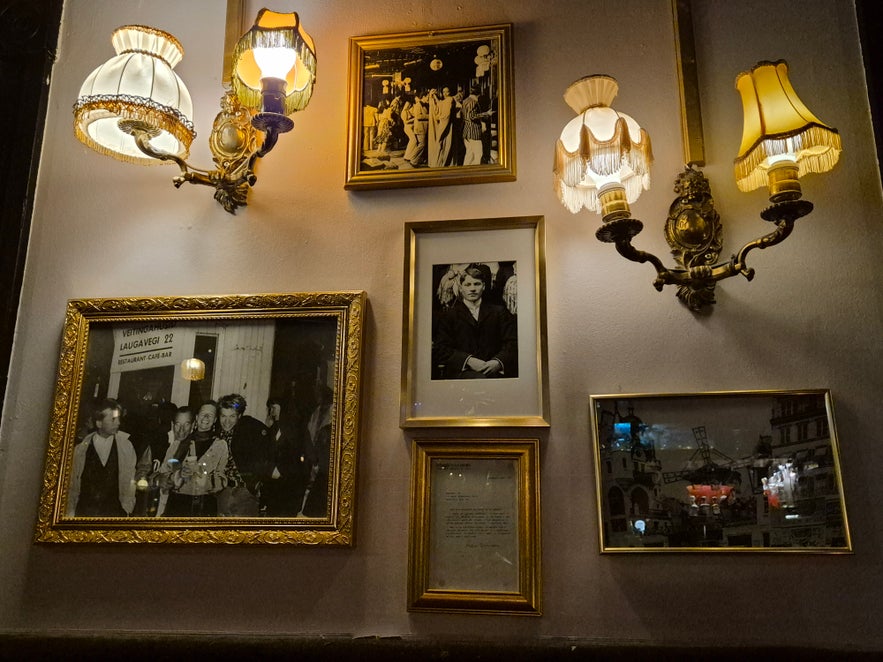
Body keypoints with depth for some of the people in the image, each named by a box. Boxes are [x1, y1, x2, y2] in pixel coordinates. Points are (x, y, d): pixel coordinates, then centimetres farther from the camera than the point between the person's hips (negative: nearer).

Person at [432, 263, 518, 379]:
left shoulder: (499, 312, 20)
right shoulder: (447, 315, 16)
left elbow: (512, 342, 9)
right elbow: (440, 349, 4)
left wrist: (498, 362, -12)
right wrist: (468, 360, -12)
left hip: (493, 370, 3)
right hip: (461, 372, -3)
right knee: (480, 379, -37)